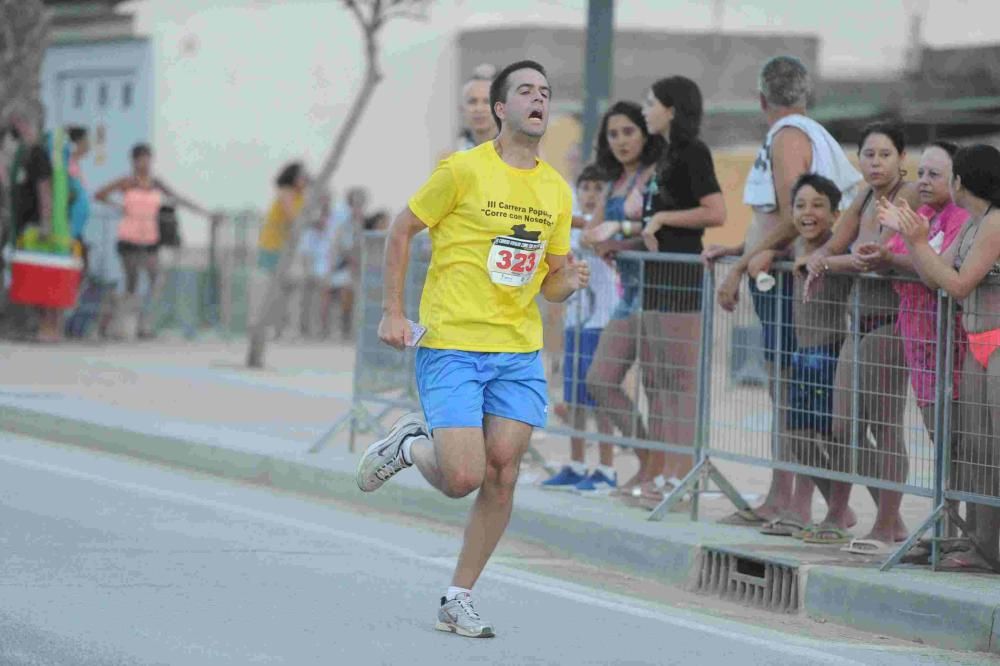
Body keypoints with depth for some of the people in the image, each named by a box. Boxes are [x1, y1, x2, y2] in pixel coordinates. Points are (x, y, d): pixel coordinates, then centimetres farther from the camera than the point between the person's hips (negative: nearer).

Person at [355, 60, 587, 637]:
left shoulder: (557, 190, 9)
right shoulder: (464, 170, -7)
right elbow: (402, 231, 2)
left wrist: (570, 281, -7)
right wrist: (393, 312, -3)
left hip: (519, 352, 5)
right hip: (452, 346, -5)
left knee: (502, 473, -3)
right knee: (462, 478, -14)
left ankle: (459, 599, 10)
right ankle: (409, 445, 21)